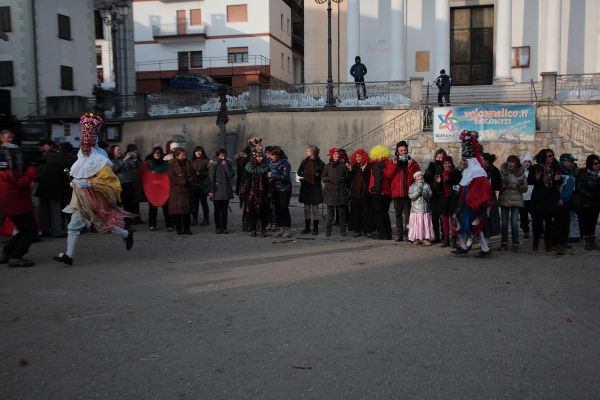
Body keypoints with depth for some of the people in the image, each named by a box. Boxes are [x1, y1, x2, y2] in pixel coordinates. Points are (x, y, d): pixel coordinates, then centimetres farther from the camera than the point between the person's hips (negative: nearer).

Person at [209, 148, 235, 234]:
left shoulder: (228, 163, 8)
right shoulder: (214, 164, -2)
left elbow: (231, 174, -5)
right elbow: (211, 178, -5)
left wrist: (225, 165, -11)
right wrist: (211, 190, -11)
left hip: (226, 191, 3)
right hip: (217, 191, -3)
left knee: (224, 210, 6)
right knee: (217, 210, 3)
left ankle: (224, 227, 13)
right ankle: (218, 228, 11)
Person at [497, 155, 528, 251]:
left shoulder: (521, 173, 4)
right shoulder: (502, 172, 1)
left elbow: (524, 190, 7)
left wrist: (522, 184, -13)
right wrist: (504, 181, -21)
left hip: (516, 201, -1)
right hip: (504, 200, 1)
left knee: (514, 223, -6)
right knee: (504, 223, 5)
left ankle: (515, 244, 3)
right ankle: (504, 243, 16)